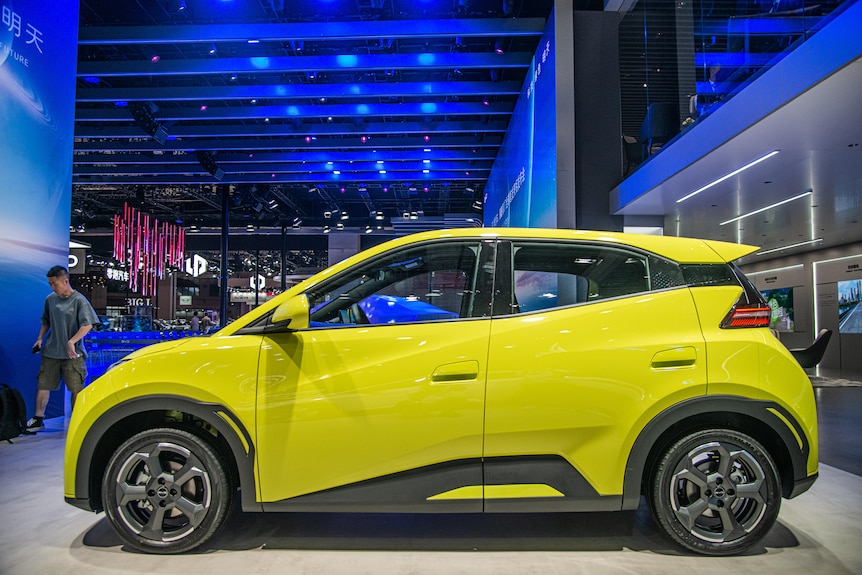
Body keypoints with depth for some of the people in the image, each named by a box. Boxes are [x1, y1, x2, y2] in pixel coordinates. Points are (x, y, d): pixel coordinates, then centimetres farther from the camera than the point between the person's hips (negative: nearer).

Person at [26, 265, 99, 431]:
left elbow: (88, 325, -15)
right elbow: (46, 322, 20)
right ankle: (38, 419, 23)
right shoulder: (50, 299, 6)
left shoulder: (79, 300, -10)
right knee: (43, 386, 9)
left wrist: (72, 341, -24)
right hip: (50, 352, 5)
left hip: (73, 355, -5)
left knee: (76, 389, 0)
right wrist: (40, 339, 7)